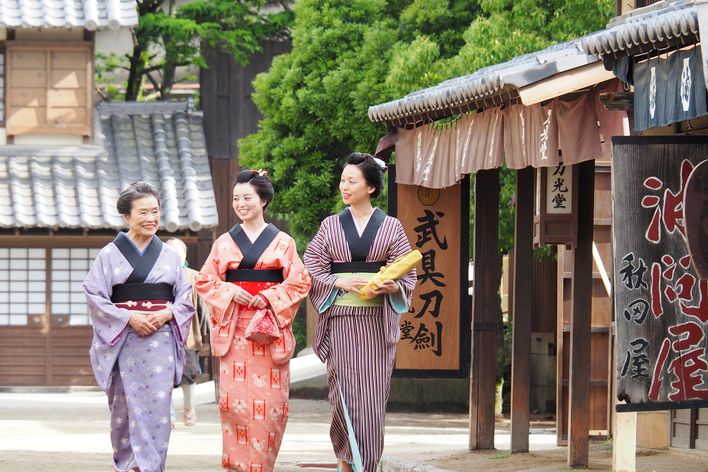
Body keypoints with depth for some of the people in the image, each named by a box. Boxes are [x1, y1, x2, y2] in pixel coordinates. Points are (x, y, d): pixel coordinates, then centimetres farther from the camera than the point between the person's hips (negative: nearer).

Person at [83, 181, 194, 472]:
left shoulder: (170, 256, 11)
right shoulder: (109, 255, 4)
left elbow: (186, 297, 11)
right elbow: (96, 296, -2)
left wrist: (167, 314, -8)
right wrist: (129, 318, -12)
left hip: (161, 337, 1)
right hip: (122, 339, -1)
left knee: (158, 403, -8)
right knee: (127, 403, -3)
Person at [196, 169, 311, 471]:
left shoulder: (282, 242, 6)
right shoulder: (224, 243, 10)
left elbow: (299, 282, 2)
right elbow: (205, 281, 10)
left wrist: (270, 297, -11)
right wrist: (230, 291, -8)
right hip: (233, 327, 1)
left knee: (269, 398, -6)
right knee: (233, 396, -7)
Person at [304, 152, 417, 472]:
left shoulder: (390, 227, 6)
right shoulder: (330, 226, 8)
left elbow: (407, 274, 5)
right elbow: (311, 269, 5)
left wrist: (392, 286, -16)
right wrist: (341, 282, -12)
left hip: (377, 322, 0)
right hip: (340, 320, 0)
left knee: (372, 397, -2)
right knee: (345, 392, -8)